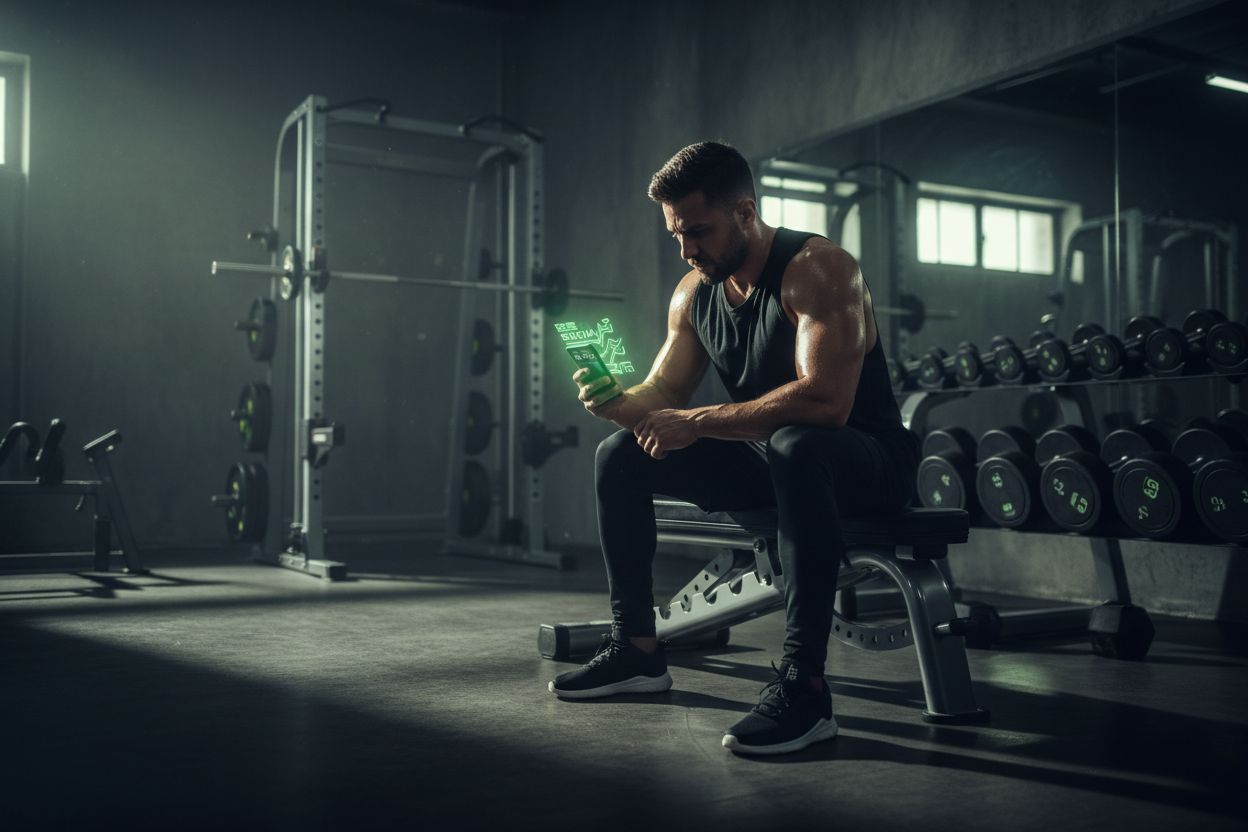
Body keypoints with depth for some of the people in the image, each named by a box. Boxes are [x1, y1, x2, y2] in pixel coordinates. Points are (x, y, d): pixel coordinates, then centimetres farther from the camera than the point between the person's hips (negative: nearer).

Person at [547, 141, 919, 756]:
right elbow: (663, 394, 8)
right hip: (767, 456, 8)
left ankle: (803, 684, -39)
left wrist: (698, 423, -32)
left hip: (864, 458, -7)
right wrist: (616, 401, -16)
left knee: (795, 446, -42)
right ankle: (637, 650, 9)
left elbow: (825, 400, -34)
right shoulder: (693, 293, 3)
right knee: (620, 456, 1)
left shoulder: (817, 268, -21)